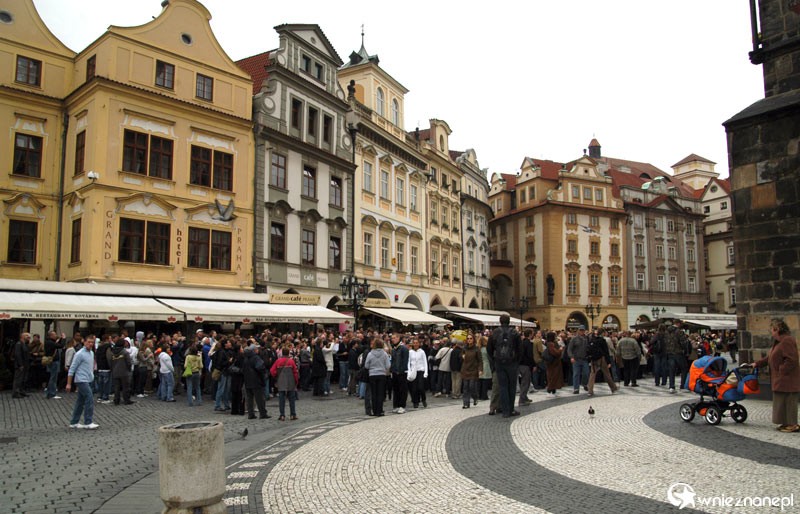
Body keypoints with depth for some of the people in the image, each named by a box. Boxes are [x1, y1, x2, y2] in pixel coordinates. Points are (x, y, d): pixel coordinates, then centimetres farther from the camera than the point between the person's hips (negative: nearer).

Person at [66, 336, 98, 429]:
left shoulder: (92, 353, 12)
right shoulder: (80, 354, -12)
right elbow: (72, 369, -11)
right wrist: (69, 384, -12)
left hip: (88, 380, 8)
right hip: (82, 380, -8)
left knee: (80, 402, 12)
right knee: (90, 400, -12)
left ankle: (74, 422, 19)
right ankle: (88, 422, -8)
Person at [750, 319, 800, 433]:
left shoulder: (787, 341, -17)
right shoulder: (778, 341, 16)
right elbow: (769, 358, 22)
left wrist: (781, 371, -18)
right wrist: (757, 363, 17)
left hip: (787, 380, -10)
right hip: (780, 380, 10)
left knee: (788, 401, -3)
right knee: (782, 401, 13)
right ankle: (787, 423, 20)